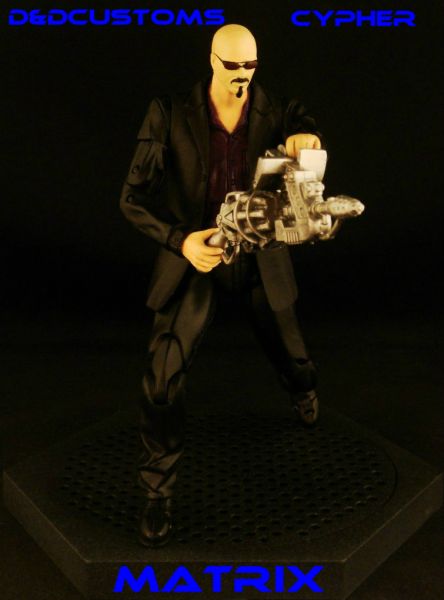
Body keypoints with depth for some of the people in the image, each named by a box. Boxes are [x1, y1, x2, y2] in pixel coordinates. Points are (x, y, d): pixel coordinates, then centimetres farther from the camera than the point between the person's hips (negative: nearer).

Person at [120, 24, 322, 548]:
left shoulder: (278, 115, -9)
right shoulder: (170, 115, -13)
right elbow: (133, 198, -13)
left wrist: (307, 142, -34)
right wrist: (180, 241, -30)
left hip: (259, 258, 2)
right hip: (193, 253, -1)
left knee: (290, 354, 21)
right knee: (163, 377, -11)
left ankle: (304, 395, 62)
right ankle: (157, 492, 9)